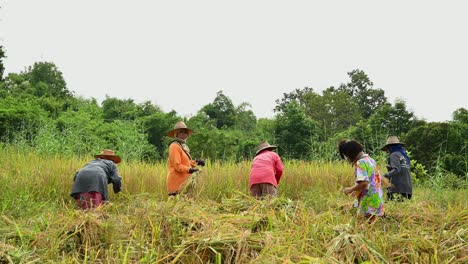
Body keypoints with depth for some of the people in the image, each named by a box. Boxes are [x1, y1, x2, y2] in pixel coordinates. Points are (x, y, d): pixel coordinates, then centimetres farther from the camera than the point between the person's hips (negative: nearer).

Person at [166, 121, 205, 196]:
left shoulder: (183, 145, 18)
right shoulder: (175, 146, -11)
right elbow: (177, 165, -18)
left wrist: (196, 161, 9)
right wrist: (189, 169, -29)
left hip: (183, 180, 9)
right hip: (177, 182, -9)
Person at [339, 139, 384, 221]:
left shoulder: (360, 163, -15)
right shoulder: (370, 159, 13)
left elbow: (364, 183, -26)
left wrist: (351, 189, -11)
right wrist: (358, 190, 20)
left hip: (369, 201, -9)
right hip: (377, 198, 9)